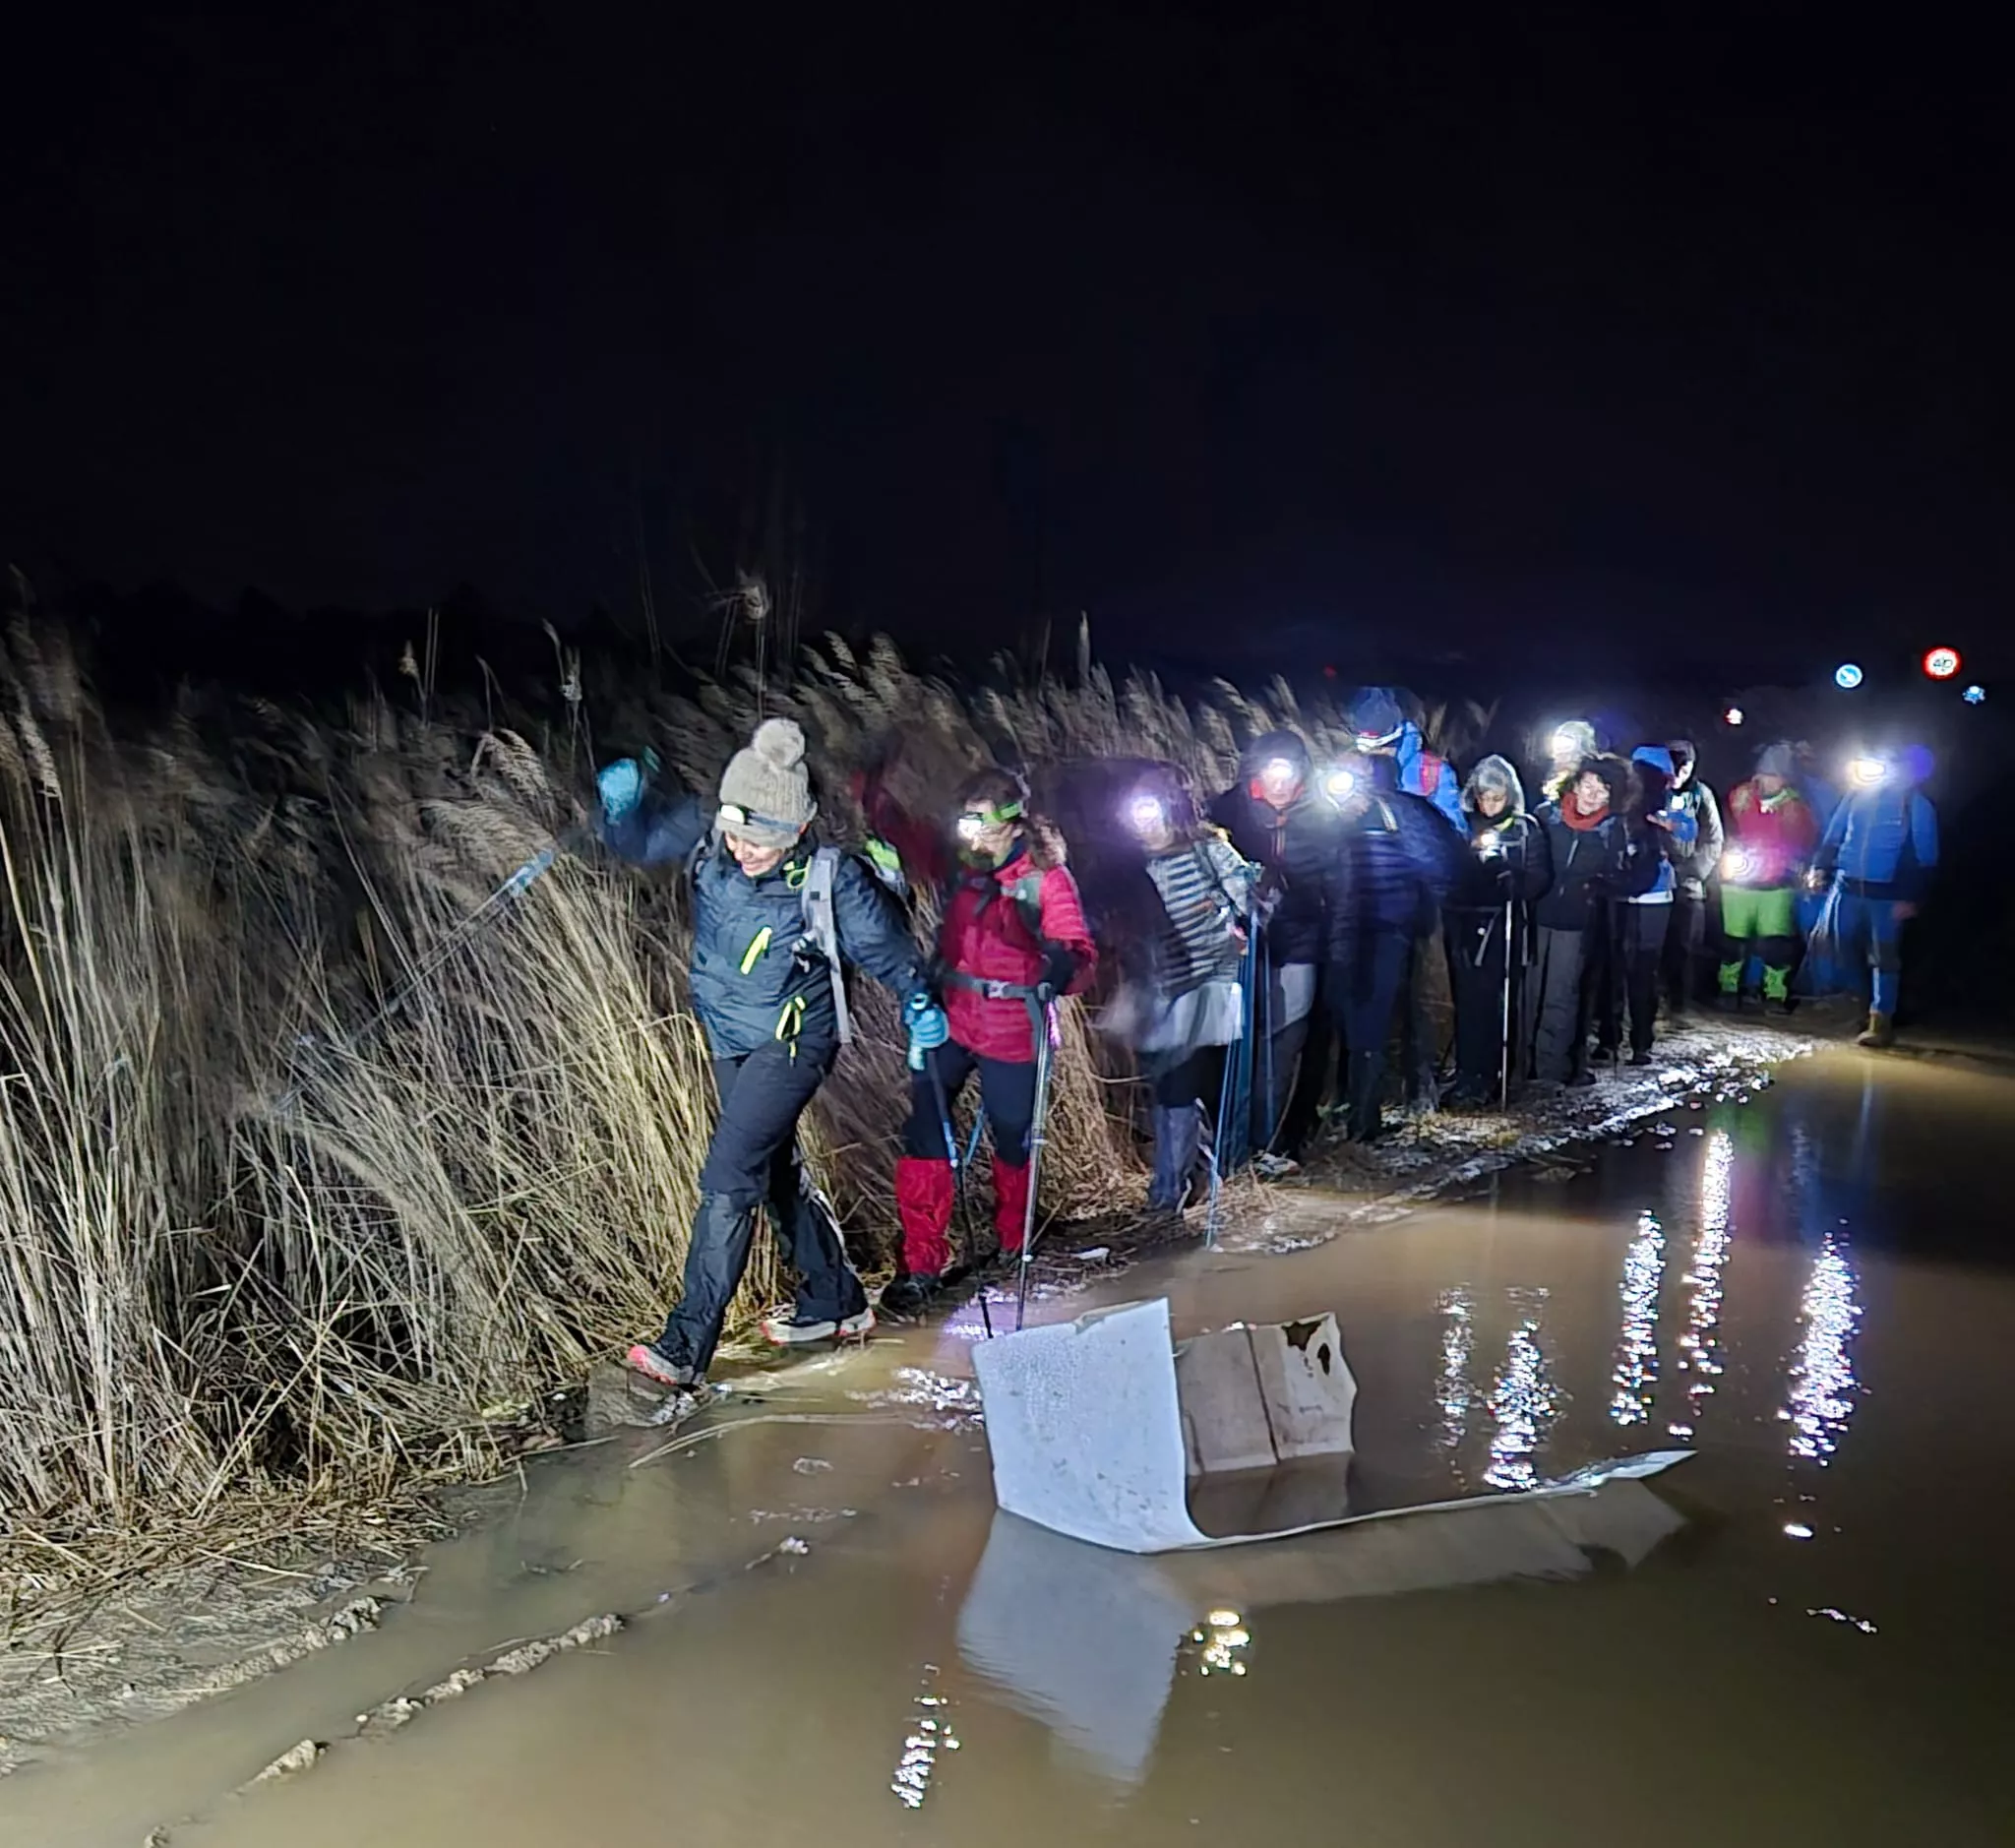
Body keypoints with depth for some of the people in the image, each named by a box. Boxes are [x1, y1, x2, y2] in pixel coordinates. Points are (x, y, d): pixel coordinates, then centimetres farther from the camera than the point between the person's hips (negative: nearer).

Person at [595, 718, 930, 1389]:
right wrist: (623, 803, -26)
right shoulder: (705, 837, -14)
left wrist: (918, 1001, -5)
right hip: (730, 1040, 7)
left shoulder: (829, 879, -23)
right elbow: (635, 840, -6)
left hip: (792, 1043, -7)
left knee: (728, 1178, -14)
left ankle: (686, 1345, -8)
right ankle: (836, 1301, 38)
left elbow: (881, 943, -7)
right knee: (776, 1170, 19)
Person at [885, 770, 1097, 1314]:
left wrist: (1064, 964, -44)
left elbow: (1080, 953, -23)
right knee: (925, 1136, -7)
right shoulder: (958, 864, -3)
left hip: (1012, 1032, -3)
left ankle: (1011, 1246, 41)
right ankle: (921, 1265, 3)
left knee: (1011, 1139, 14)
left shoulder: (1046, 879, -14)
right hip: (950, 1019, 3)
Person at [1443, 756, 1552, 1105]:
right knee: (1467, 1000, -1)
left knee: (1498, 1001, -6)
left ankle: (1492, 1076, 0)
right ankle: (1467, 1076, 7)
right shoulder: (1463, 824, 11)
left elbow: (1539, 878, -2)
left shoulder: (1526, 828, 5)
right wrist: (1472, 851, -6)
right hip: (1465, 924, 2)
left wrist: (1511, 882, -18)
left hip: (1505, 926, -2)